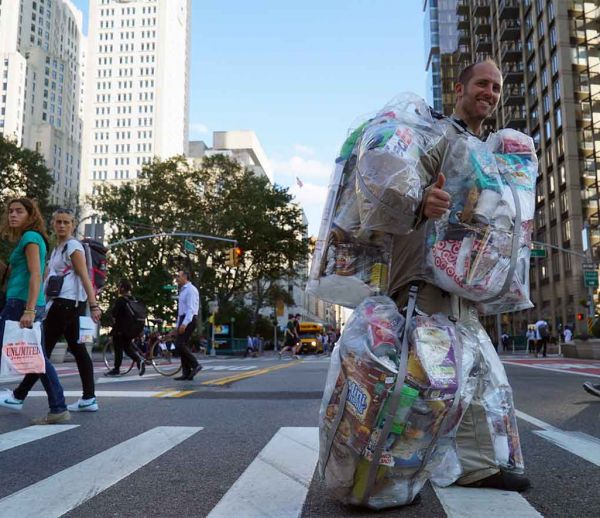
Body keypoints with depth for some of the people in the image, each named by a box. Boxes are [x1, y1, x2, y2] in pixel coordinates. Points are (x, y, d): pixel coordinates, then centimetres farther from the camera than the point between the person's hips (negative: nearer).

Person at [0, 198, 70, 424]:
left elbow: (36, 275, -17)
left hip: (21, 303, -9)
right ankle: (58, 408, 8)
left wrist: (28, 310, -24)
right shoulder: (32, 238, 21)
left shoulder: (30, 237, -7)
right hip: (30, 305, 9)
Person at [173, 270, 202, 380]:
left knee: (179, 344, -16)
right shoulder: (183, 291, 21)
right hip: (183, 320, 10)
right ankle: (186, 373, 5)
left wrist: (185, 323, -28)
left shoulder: (190, 289, -10)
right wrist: (178, 325, 19)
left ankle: (195, 365, -9)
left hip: (189, 320, -10)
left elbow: (191, 308, -20)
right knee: (182, 345, 4)